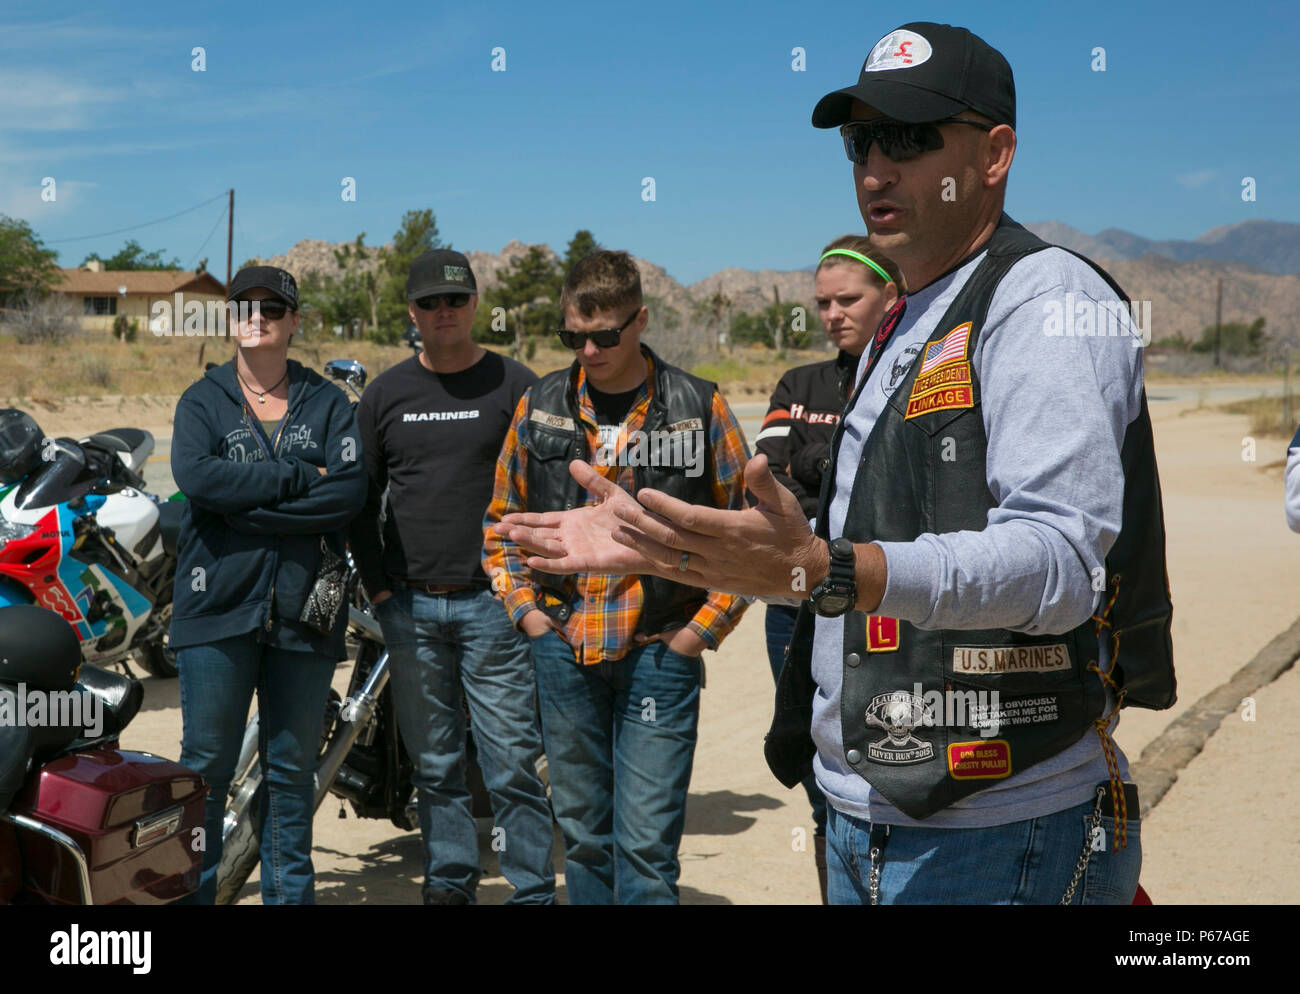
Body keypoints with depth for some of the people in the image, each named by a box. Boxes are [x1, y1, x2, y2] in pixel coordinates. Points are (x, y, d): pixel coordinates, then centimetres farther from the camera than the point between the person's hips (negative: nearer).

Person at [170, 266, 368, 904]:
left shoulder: (327, 404, 9)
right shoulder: (202, 401, 8)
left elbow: (349, 492, -7)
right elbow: (194, 475, -12)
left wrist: (250, 511, -13)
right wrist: (300, 477, -13)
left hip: (303, 611, 1)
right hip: (218, 608, -1)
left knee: (292, 771, 10)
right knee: (205, 767, 2)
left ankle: (290, 893, 21)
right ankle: (191, 892, 12)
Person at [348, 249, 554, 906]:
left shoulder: (515, 386, 1)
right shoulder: (385, 394, 10)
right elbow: (360, 500, 14)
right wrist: (378, 586, 5)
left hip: (496, 602, -3)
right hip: (409, 605, 3)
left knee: (512, 763, -2)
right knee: (433, 763, 11)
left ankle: (533, 889, 7)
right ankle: (449, 881, 22)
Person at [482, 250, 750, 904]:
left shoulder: (698, 407, -1)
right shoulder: (539, 406, 7)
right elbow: (501, 520, 16)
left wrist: (705, 626, -4)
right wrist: (526, 609, 4)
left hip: (661, 654, -3)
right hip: (564, 653, 3)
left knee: (646, 844, -4)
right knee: (583, 834, 14)